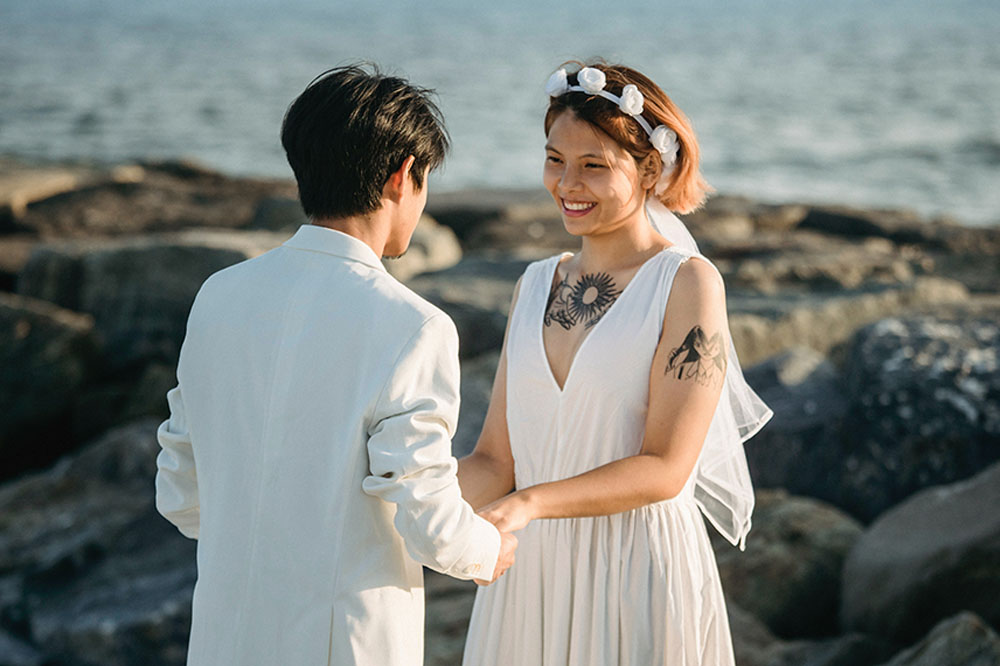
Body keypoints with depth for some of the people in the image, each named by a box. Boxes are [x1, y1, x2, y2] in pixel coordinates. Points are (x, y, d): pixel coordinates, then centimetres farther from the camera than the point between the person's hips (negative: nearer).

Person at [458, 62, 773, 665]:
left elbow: (664, 468, -14)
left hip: (638, 576, -5)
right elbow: (496, 461, 6)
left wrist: (529, 503, -26)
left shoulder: (689, 282, -7)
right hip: (528, 575, 5)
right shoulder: (535, 286, 9)